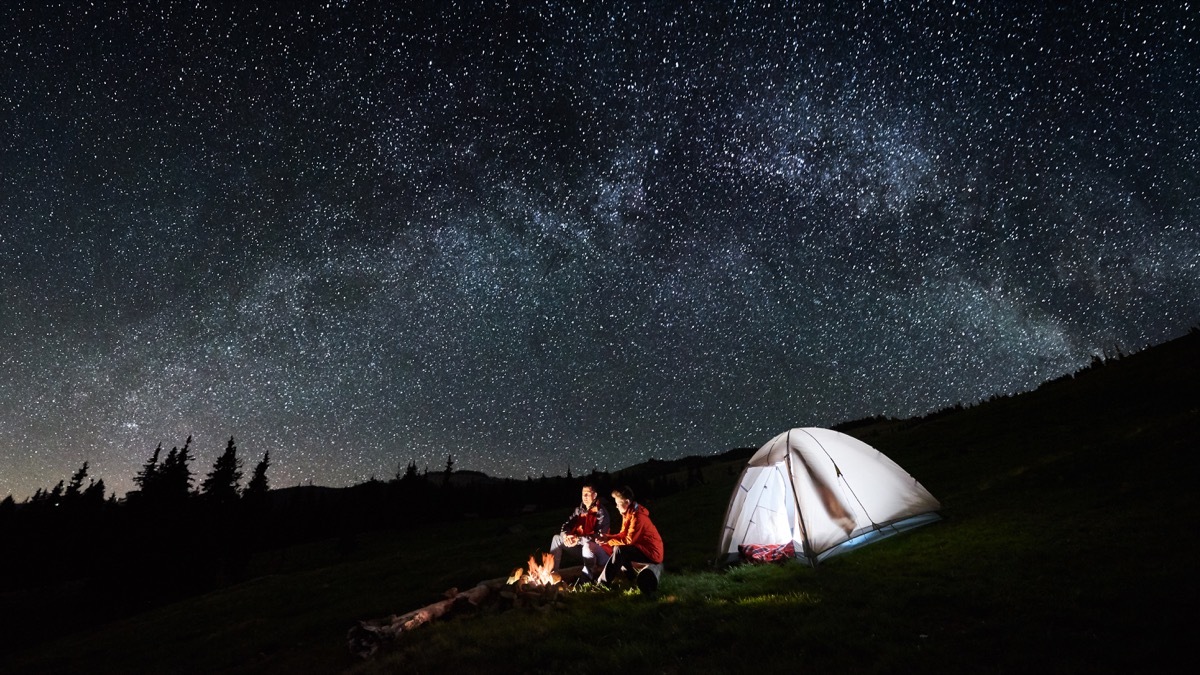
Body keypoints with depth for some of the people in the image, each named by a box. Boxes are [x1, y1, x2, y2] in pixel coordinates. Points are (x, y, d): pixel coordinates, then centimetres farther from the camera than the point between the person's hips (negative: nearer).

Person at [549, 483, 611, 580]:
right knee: (557, 538, -2)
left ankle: (587, 579, -27)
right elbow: (567, 524, 4)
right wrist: (566, 535, -20)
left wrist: (579, 540, -33)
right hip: (580, 543, 7)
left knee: (587, 546, -41)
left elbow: (600, 535, -26)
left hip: (598, 546, -7)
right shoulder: (579, 509, 4)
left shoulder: (601, 512, -17)